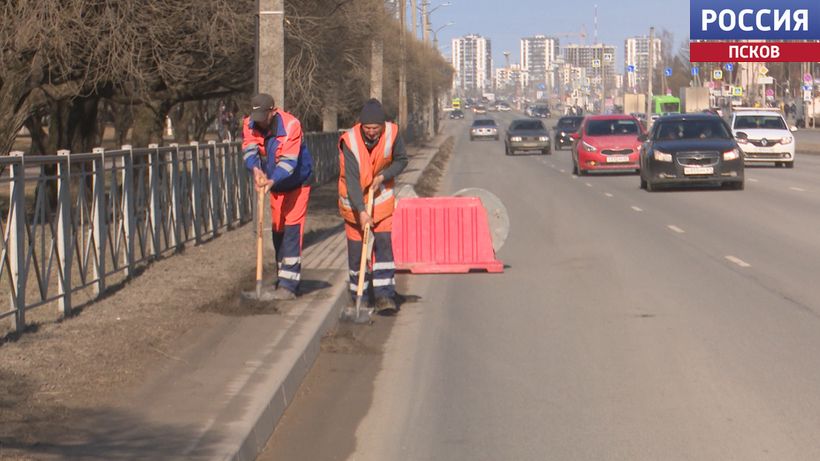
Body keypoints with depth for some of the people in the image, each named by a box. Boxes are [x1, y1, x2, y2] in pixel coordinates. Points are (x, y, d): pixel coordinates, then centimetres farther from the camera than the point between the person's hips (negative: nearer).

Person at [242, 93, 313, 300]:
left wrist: (272, 181, -48)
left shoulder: (291, 125, -28)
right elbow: (249, 151, -20)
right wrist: (256, 169, -42)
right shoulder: (250, 125, -11)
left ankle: (289, 284, -18)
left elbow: (289, 161, -33)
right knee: (277, 230, 11)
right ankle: (285, 278, 24)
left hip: (297, 183, -6)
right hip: (275, 184, 6)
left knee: (292, 229, -15)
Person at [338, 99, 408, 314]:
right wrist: (361, 211, -35)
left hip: (382, 197, 2)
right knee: (356, 248, 4)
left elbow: (401, 160, 2)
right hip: (355, 201, -1)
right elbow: (352, 180, -27)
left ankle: (385, 294, -8)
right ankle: (357, 294, 21)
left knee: (384, 244, -8)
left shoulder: (392, 133, -17)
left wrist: (383, 177, -15)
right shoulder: (349, 141, -24)